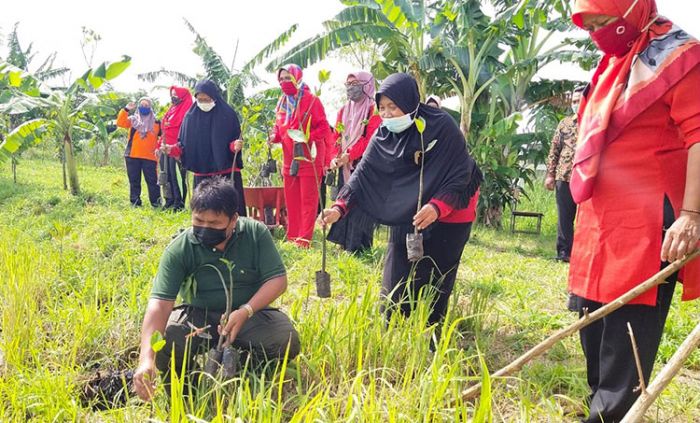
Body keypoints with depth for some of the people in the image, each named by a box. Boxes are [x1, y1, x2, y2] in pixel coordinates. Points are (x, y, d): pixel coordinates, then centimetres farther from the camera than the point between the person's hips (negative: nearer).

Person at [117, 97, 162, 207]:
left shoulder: (156, 122, 11)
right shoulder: (133, 119, 9)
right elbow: (120, 123, -7)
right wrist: (126, 109, -14)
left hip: (149, 157, -1)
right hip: (132, 156, 1)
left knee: (152, 180, -3)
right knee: (134, 180, 6)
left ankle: (156, 202, 3)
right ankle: (135, 202, 12)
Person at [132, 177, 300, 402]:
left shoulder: (256, 233, -13)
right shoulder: (180, 248, -17)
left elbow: (277, 280, -10)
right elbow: (160, 304, -25)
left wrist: (246, 311, -28)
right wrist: (146, 359, -38)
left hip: (250, 312, 1)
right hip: (197, 316, -1)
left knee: (287, 341, -26)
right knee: (161, 349, -29)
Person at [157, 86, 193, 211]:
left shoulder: (185, 112, -8)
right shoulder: (170, 111, 19)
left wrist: (175, 147, -23)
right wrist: (160, 146, 17)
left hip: (176, 150, -9)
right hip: (165, 149, 9)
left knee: (177, 176, -7)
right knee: (166, 176, 11)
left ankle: (179, 203, -1)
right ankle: (169, 201, 19)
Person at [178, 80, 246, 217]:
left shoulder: (228, 114, -3)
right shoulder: (190, 116, 4)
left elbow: (236, 141, -3)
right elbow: (183, 145, 8)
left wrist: (235, 146, -24)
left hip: (227, 173, -3)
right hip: (201, 174, 3)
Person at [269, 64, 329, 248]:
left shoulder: (311, 100, -8)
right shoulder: (282, 102, 13)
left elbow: (324, 127, -11)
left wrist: (306, 138, -23)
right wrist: (274, 136, -2)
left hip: (308, 158, -7)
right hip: (289, 159, 7)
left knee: (308, 200, -3)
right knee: (291, 200, 11)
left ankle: (305, 238, -1)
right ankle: (292, 236, 19)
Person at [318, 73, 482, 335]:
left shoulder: (442, 127, -23)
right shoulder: (384, 135, -9)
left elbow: (460, 174, -23)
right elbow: (363, 173, -15)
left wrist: (437, 207, -39)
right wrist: (340, 208, -29)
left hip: (448, 213, -4)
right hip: (407, 215, 4)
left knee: (434, 279, 1)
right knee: (398, 278, 4)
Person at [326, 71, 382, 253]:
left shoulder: (373, 110, -4)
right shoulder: (344, 111, 18)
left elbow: (371, 139, -14)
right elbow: (337, 137, 14)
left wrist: (349, 155, -20)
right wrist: (335, 157, -3)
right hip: (344, 168, 7)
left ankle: (359, 249, -2)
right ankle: (345, 246, 16)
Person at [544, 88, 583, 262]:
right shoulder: (564, 123, 13)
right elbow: (554, 150, 12)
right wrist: (550, 174, 5)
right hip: (564, 176, 3)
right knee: (564, 217, 6)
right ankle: (564, 251, 13)